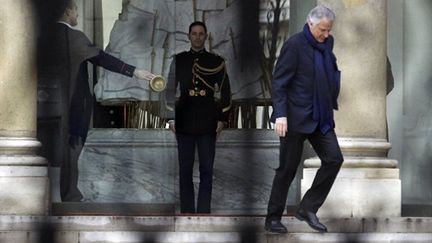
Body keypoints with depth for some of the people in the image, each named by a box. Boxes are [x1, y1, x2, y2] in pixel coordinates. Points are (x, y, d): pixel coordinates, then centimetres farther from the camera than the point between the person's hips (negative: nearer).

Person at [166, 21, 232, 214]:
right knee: (185, 169, 2)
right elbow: (170, 90, 8)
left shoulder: (216, 62, 6)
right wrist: (171, 118, 3)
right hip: (185, 120, 0)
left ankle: (204, 212, 3)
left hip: (208, 121, 0)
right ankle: (186, 211, 8)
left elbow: (225, 92, 8)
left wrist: (222, 118, 2)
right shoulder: (178, 60, 7)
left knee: (207, 170, -1)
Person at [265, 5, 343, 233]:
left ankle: (308, 209, 6)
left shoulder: (327, 43, 7)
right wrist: (280, 114, -22)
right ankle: (273, 219, 14)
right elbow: (278, 82, -14)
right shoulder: (295, 44, -12)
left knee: (334, 159, -4)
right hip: (296, 117, -6)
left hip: (321, 117, 6)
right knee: (288, 168, 1)